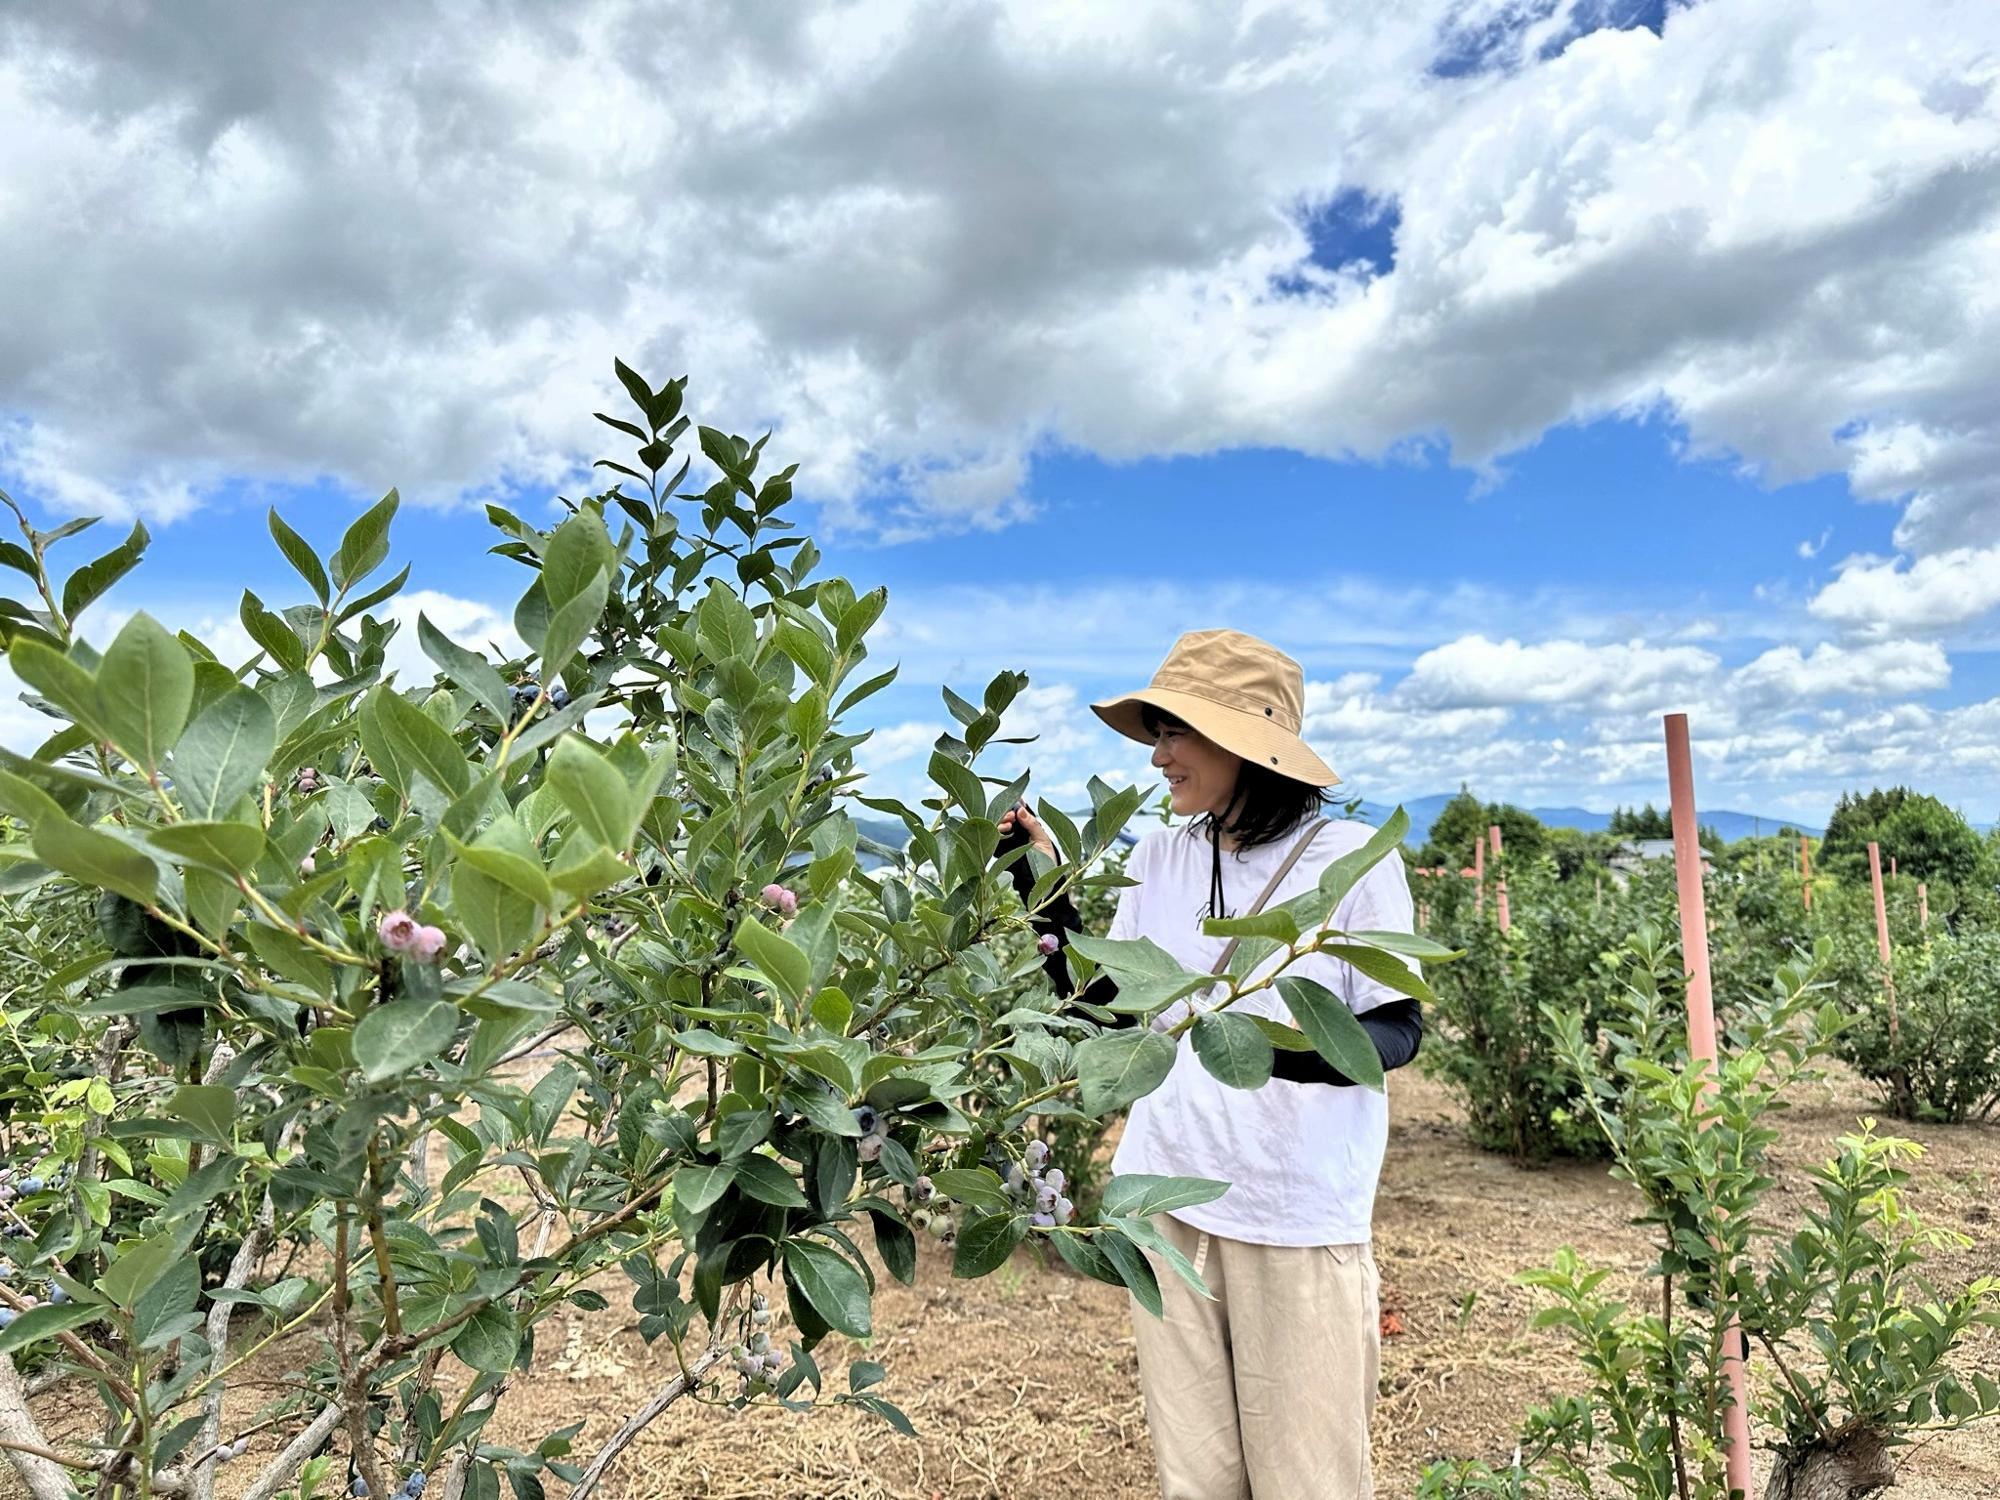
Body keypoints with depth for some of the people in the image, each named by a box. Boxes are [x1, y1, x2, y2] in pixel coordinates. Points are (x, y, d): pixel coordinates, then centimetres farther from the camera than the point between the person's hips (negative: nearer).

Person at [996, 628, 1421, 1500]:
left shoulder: (1352, 857, -10)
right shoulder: (1158, 859, 4)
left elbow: (1399, 1029, -6)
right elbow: (1100, 1006, 5)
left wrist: (1306, 1051, -27)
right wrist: (1043, 884, -2)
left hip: (1301, 1215, -4)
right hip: (1169, 1198, 4)